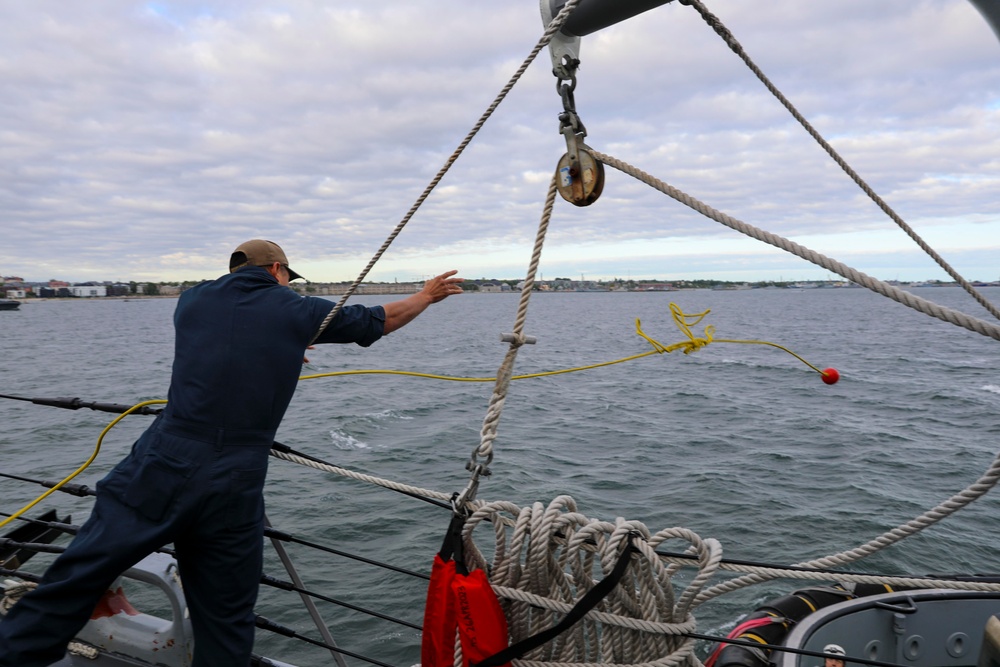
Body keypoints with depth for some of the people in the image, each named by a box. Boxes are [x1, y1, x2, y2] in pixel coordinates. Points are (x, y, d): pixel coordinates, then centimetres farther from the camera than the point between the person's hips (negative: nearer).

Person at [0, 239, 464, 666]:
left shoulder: (194, 299, 11)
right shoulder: (296, 311, 5)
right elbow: (379, 320, 17)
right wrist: (428, 295, 33)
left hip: (160, 472, 2)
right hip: (230, 490, -1)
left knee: (74, 580, 8)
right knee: (225, 628, 12)